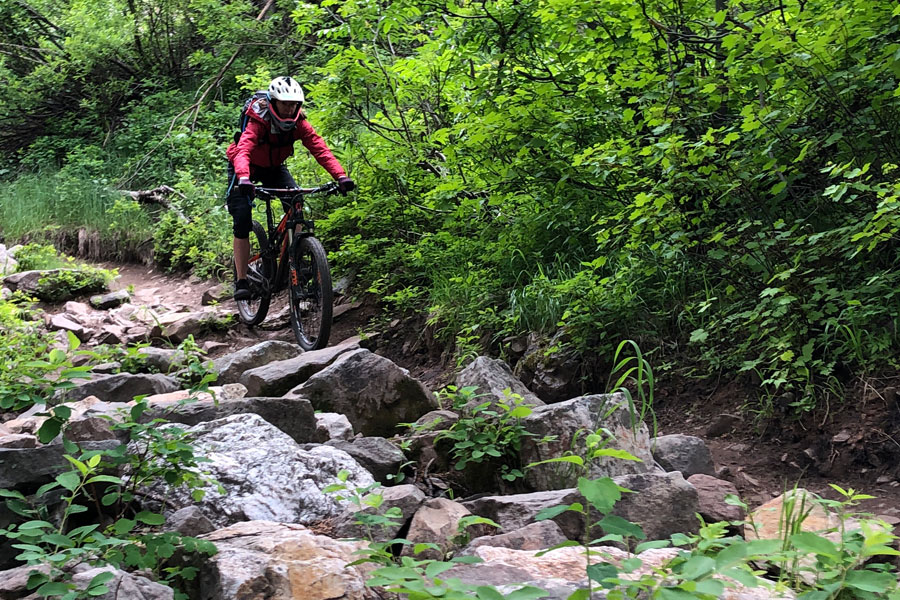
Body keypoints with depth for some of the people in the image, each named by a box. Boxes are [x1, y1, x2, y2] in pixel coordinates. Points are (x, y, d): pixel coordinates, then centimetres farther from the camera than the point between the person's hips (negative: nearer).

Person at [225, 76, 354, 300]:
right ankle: (241, 281, -9)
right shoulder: (258, 122, -33)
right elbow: (243, 151, -48)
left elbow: (320, 149, -32)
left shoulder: (298, 123, -22)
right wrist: (244, 178, -69)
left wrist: (341, 176, -47)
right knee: (242, 221, -15)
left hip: (274, 167, 4)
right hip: (246, 167, -4)